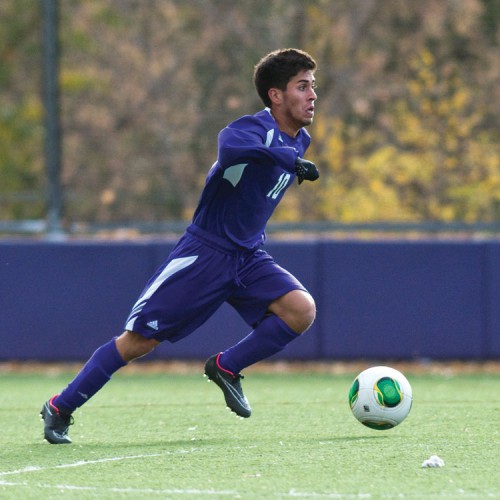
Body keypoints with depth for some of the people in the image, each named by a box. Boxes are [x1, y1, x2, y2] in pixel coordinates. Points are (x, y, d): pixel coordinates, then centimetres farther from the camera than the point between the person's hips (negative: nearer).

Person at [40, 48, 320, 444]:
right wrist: (288, 158, -51)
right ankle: (59, 409, 10)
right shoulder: (256, 127, -19)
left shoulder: (299, 140, 6)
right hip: (204, 252, -7)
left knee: (302, 310, -19)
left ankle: (226, 367, 0)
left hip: (249, 257, 7)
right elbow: (230, 143, -45)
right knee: (138, 340, -5)